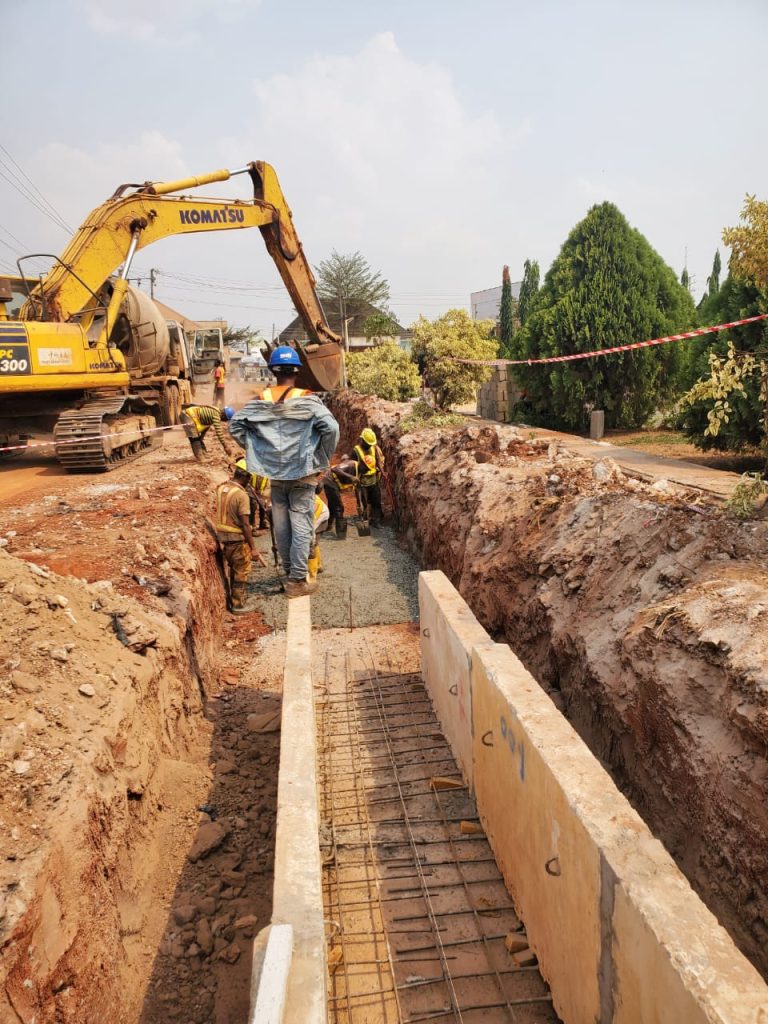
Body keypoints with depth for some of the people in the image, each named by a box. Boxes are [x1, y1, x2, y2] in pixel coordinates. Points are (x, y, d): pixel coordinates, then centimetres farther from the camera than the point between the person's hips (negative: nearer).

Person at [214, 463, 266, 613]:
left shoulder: (220, 488, 3)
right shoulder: (242, 495, -19)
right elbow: (245, 524, -20)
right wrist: (253, 547, -16)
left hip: (222, 537, 7)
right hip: (237, 539, -7)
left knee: (233, 570, 22)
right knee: (241, 573, 8)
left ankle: (231, 601, 30)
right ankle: (238, 605, 14)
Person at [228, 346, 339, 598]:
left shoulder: (261, 401, 0)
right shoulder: (307, 401, -10)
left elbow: (235, 426, 0)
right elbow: (331, 427, -20)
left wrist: (254, 450, 9)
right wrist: (324, 457, -6)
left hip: (274, 473, 4)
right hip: (302, 472, -4)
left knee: (281, 525, 14)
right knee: (301, 526, 2)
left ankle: (290, 572, 28)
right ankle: (297, 581, 6)